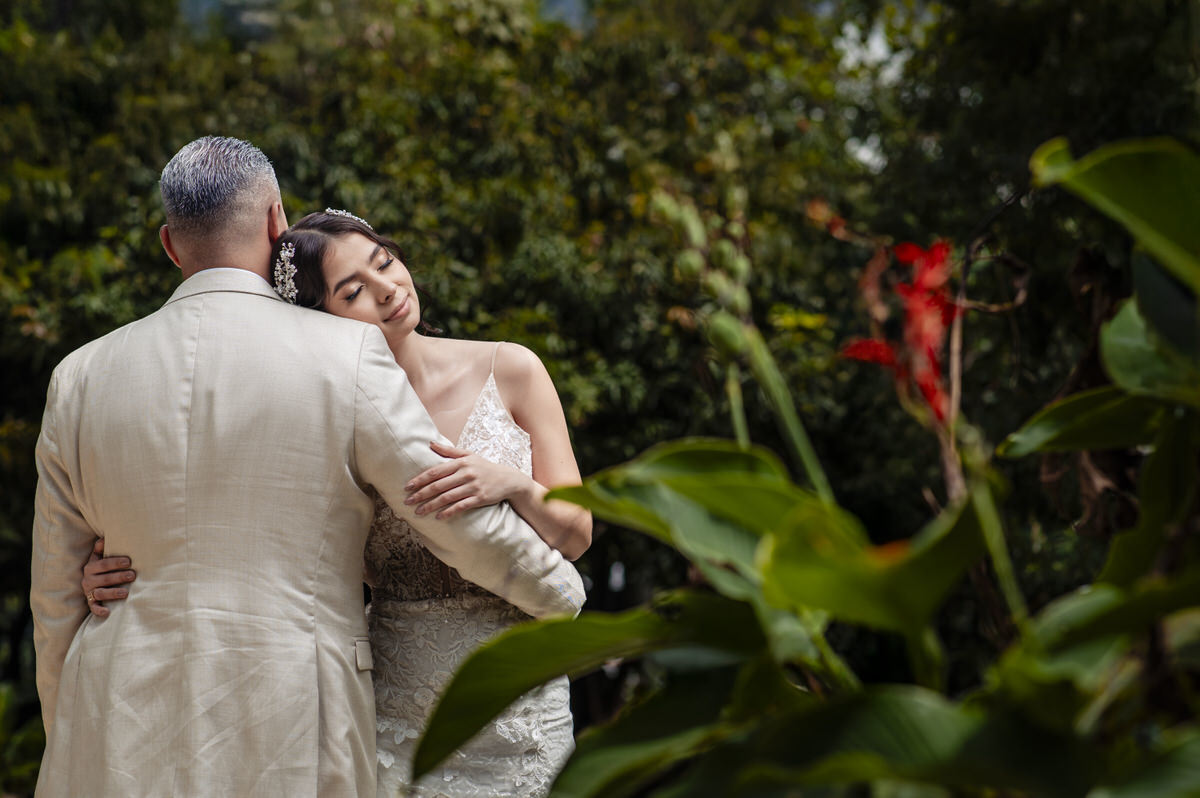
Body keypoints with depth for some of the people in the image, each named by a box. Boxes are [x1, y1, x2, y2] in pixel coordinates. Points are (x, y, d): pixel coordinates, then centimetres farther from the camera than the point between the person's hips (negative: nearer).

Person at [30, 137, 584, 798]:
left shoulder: (80, 378, 6)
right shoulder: (347, 356, -5)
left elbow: (57, 603, 11)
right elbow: (464, 526, 0)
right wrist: (560, 593, 19)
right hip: (285, 743, -3)